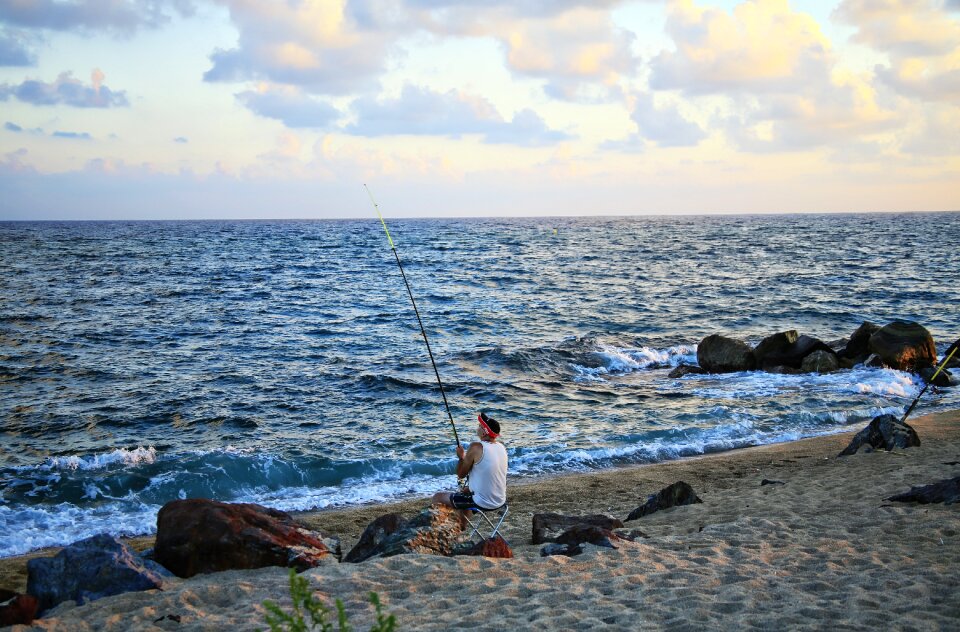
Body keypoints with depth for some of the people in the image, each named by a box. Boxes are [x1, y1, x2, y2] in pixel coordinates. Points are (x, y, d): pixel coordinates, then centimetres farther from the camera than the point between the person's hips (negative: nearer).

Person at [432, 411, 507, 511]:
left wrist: (461, 457, 6)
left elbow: (461, 474, -8)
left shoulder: (476, 447, -18)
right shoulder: (501, 447, 3)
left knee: (437, 497, 5)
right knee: (465, 492, 36)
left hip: (483, 503, -8)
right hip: (500, 501, 8)